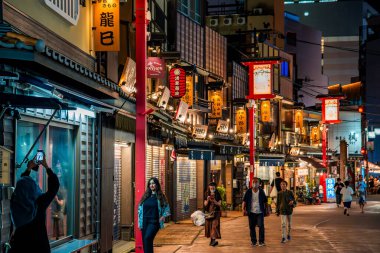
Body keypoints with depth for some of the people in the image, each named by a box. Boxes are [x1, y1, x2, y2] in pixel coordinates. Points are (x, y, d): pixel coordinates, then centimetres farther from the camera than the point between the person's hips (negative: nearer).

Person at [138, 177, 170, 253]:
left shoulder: (160, 196, 1)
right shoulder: (145, 196, 10)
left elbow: (167, 208, 7)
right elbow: (140, 209, 12)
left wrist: (163, 216, -9)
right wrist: (140, 222, 7)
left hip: (154, 222, -4)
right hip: (145, 221, 4)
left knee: (147, 237, -25)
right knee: (145, 241, 4)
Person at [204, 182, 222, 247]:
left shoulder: (218, 195, -1)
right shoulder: (207, 195, 5)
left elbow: (219, 204, -5)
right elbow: (205, 204, 4)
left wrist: (214, 201, -22)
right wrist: (207, 200, -16)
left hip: (216, 212, -3)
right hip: (209, 212, 3)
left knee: (214, 225, -13)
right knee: (209, 225, 4)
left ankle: (214, 239, -20)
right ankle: (212, 239, 13)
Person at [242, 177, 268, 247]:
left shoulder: (261, 191, 3)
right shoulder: (248, 192, 1)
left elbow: (265, 201, 8)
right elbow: (244, 201, -1)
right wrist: (243, 209, -13)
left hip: (260, 212, -1)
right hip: (251, 212, 1)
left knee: (261, 226, -10)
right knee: (252, 227, 6)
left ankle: (261, 241, -2)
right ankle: (254, 241, 17)